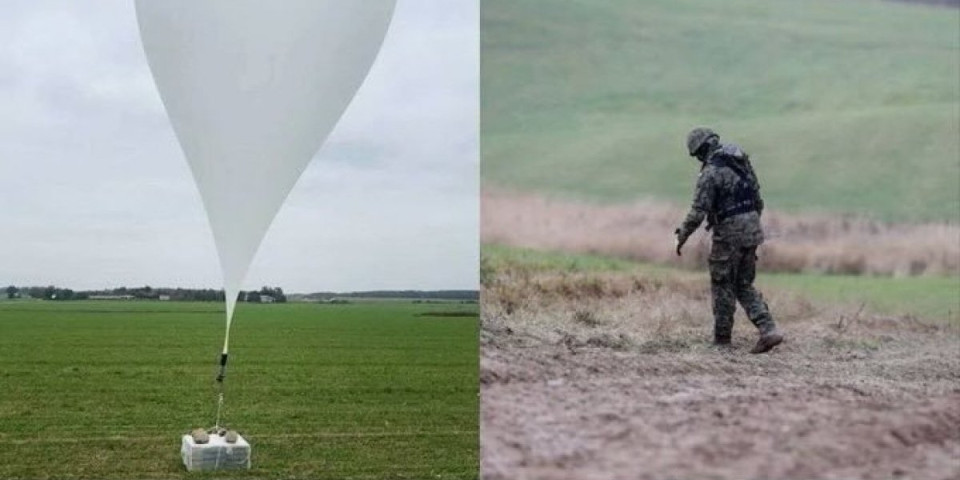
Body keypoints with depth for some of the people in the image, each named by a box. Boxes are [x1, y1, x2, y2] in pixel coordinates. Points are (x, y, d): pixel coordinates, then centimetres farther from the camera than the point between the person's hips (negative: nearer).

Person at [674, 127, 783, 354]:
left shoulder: (711, 172, -15)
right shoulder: (743, 163, 9)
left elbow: (698, 211, -17)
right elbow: (758, 201, 15)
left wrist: (682, 236, -5)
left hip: (729, 234, -7)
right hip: (752, 230, 7)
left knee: (723, 286, 7)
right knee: (744, 286, 15)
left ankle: (722, 338, 15)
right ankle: (769, 330, 2)